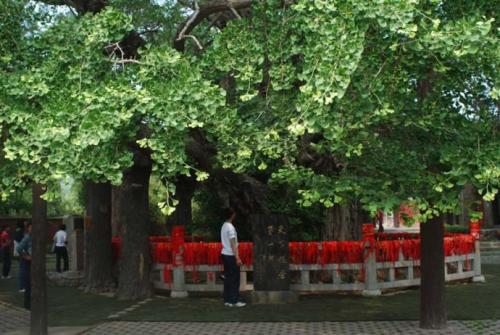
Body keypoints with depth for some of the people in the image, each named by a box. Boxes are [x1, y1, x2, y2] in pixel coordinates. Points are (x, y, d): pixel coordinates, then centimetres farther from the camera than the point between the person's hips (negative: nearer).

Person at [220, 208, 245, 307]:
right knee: (235, 278, -3)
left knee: (228, 278, 10)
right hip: (231, 255, -9)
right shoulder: (230, 227, -16)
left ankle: (227, 300, 11)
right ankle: (234, 301, -2)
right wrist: (237, 258, -18)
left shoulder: (224, 226, 11)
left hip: (224, 254, 9)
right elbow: (233, 244, -19)